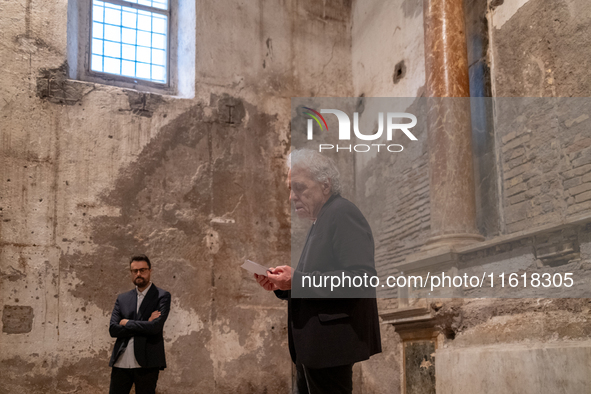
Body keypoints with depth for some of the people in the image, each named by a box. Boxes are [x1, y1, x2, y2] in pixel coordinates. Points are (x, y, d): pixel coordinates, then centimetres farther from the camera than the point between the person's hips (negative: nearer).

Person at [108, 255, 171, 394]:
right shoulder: (122, 298, 13)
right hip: (121, 362, 4)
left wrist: (127, 323, -3)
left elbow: (155, 326, -14)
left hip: (147, 363, -4)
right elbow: (113, 329, 1)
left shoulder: (162, 296, 0)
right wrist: (144, 325, -9)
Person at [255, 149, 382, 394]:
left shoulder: (343, 214, -12)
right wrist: (281, 284, 2)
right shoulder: (321, 220, 17)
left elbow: (363, 277, -24)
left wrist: (297, 280, -24)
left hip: (330, 344, -10)